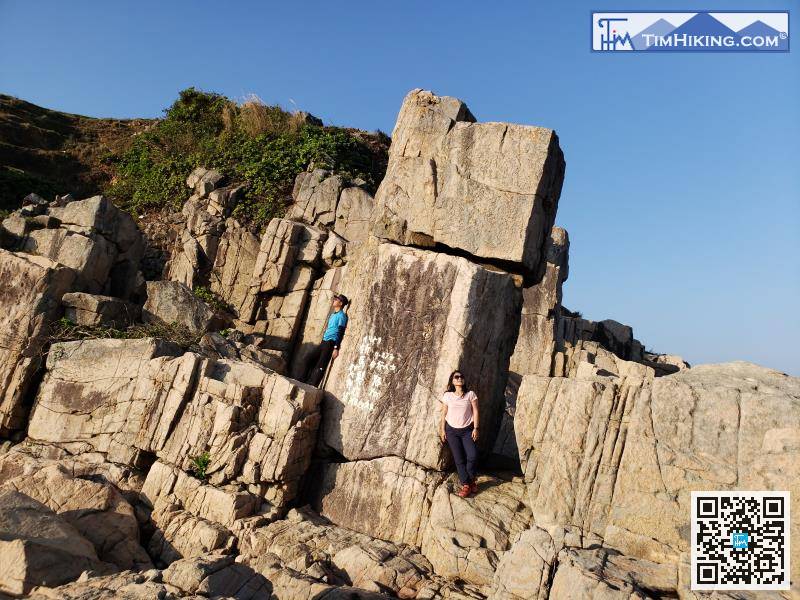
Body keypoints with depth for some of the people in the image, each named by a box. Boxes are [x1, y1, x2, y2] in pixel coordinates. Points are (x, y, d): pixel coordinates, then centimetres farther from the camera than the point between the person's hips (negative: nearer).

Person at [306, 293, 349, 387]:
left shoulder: (342, 315, -9)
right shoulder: (332, 314, 19)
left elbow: (340, 333, -15)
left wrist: (336, 348, -19)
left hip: (331, 343, -9)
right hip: (324, 341, 9)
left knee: (320, 366, -10)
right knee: (313, 362, 8)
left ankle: (312, 386, -8)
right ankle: (307, 383, 15)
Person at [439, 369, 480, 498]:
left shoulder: (470, 394, 0)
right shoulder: (448, 396, 1)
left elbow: (475, 412, 0)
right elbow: (444, 414, 6)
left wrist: (475, 428, -5)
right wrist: (442, 430, 3)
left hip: (467, 430, 0)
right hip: (452, 430, 0)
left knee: (472, 455, -14)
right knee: (459, 459, -3)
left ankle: (470, 479, 10)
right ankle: (466, 485, 3)